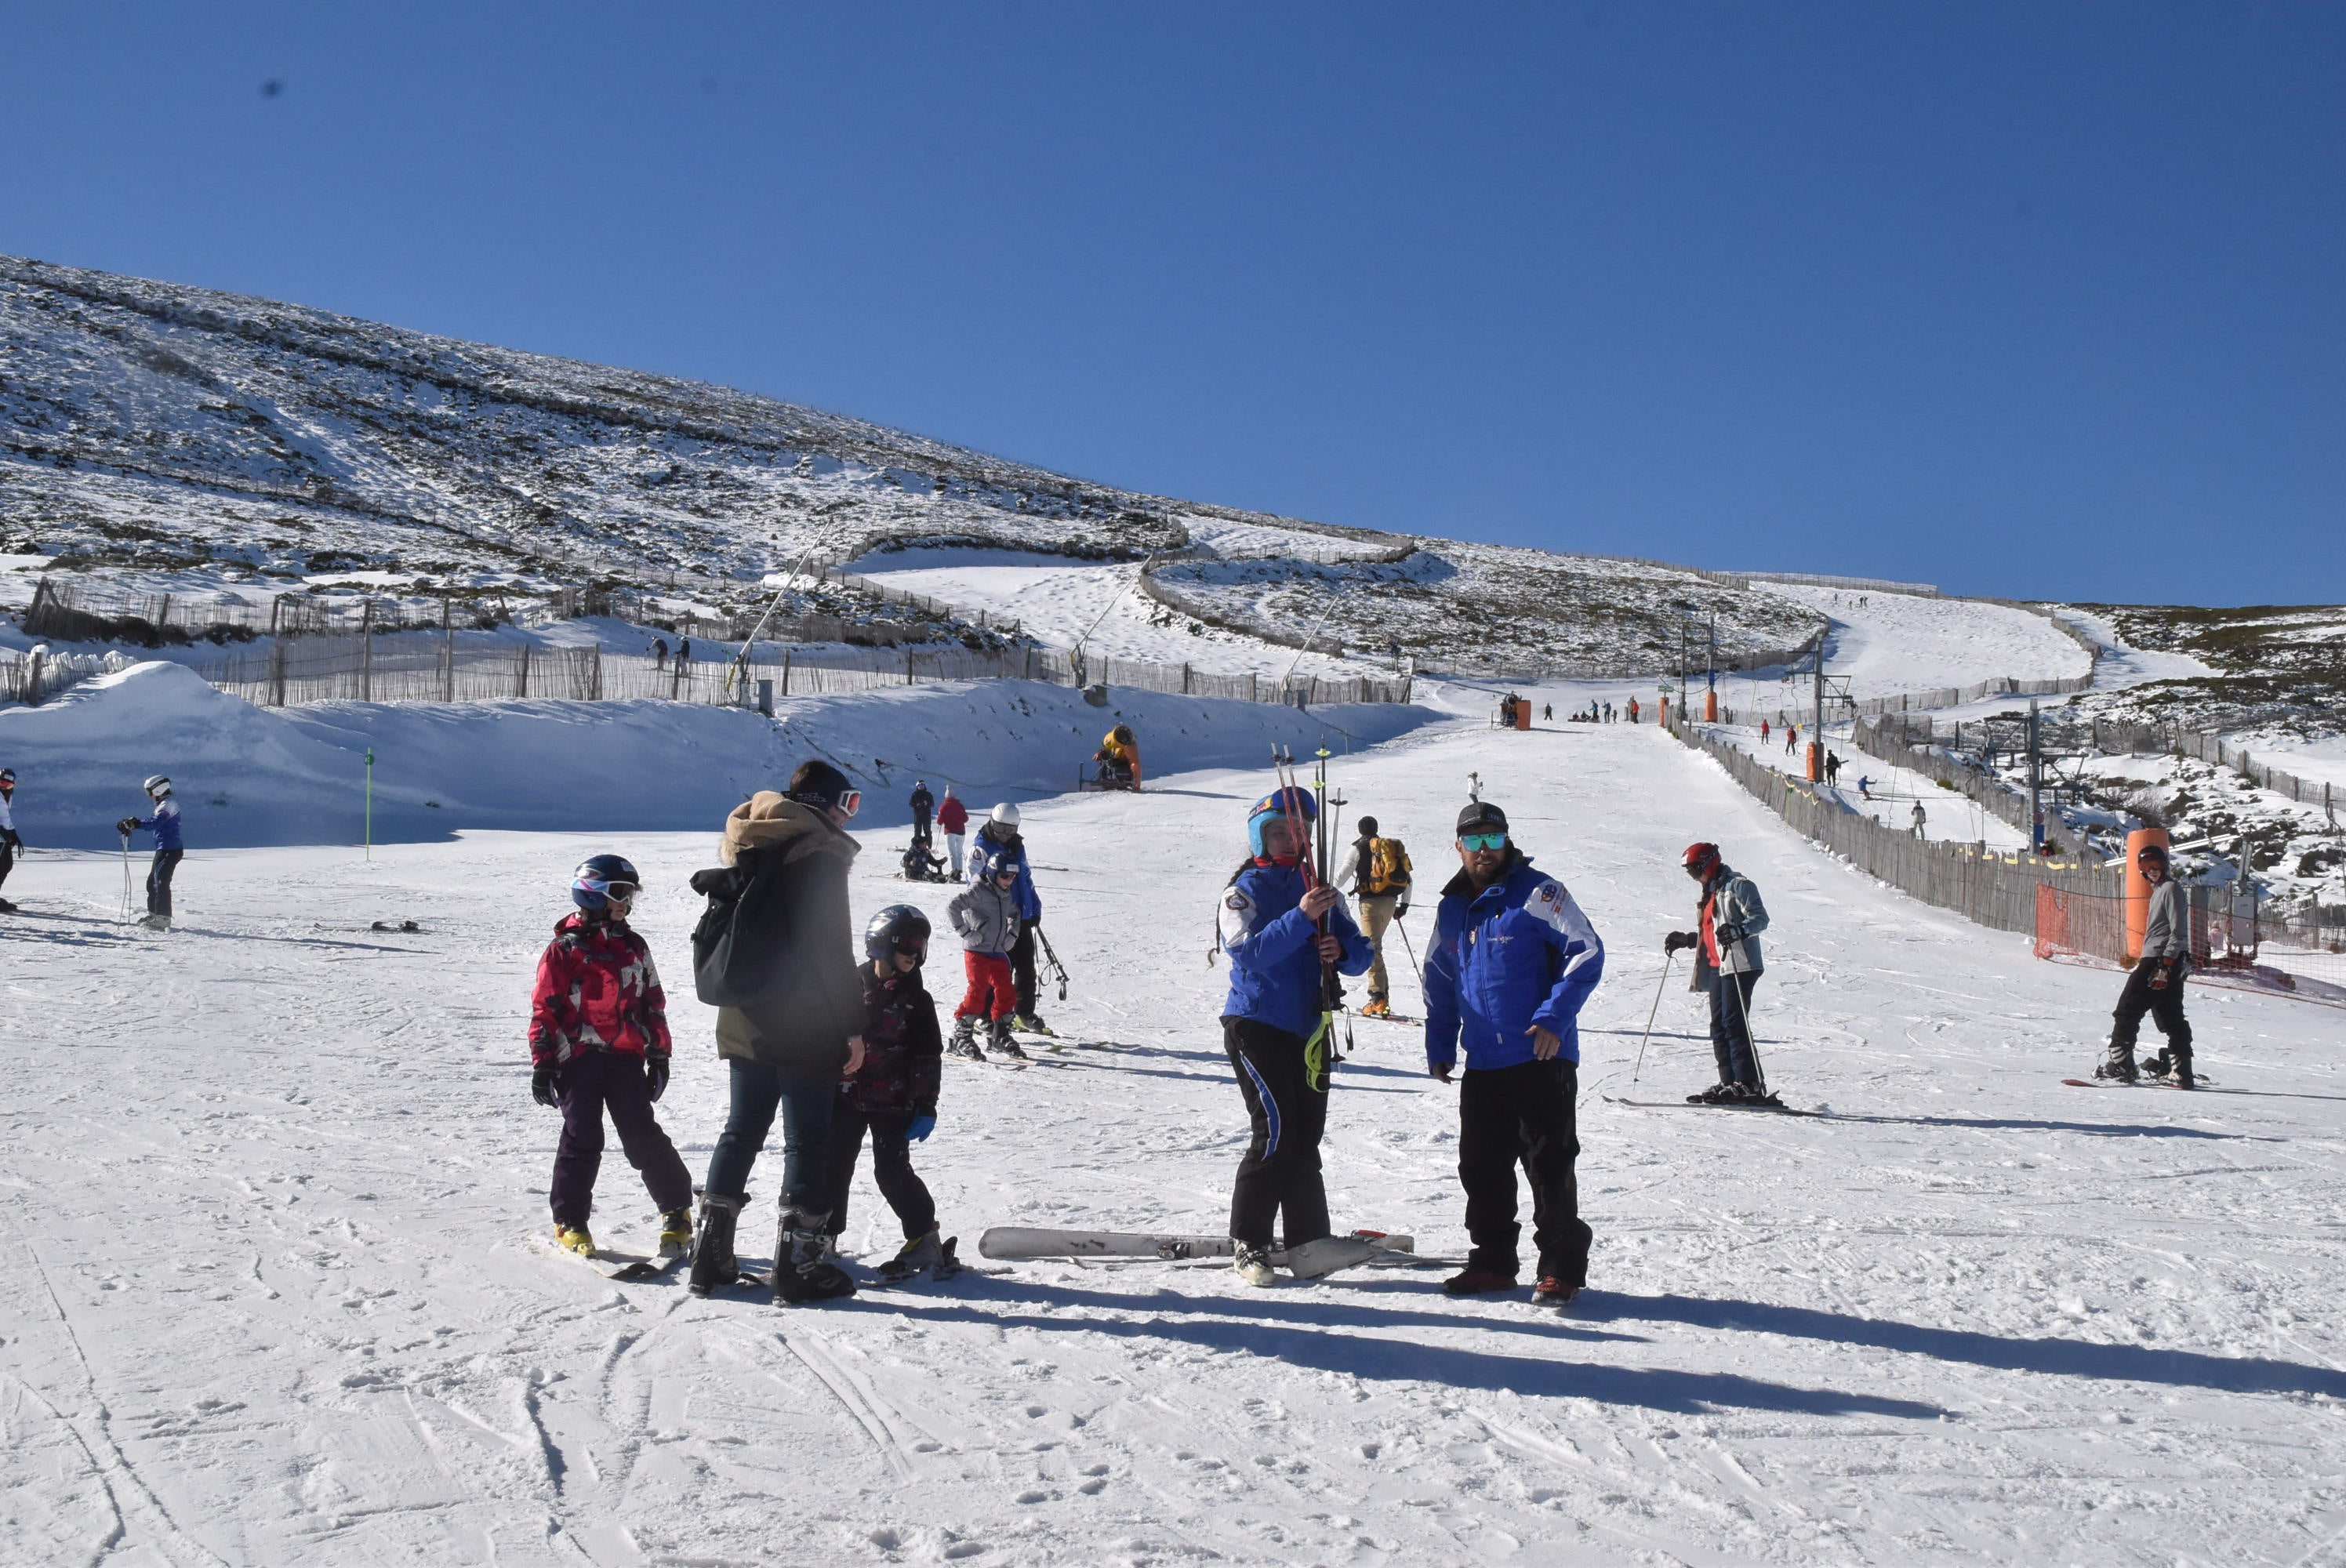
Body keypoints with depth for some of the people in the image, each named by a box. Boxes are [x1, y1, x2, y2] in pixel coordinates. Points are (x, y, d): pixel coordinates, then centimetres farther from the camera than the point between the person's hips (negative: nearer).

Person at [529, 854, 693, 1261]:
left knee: (643, 1135, -2)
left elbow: (653, 1003, 16)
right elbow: (544, 1008, -2)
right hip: (578, 1058, -3)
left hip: (626, 1057, 3)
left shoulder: (634, 946, 12)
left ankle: (677, 1210, 9)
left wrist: (659, 1056, 12)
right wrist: (542, 1064, -6)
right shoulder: (564, 949, -2)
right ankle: (570, 1222, 14)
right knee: (582, 1139, 1)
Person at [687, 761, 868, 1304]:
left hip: (743, 1022, 8)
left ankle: (711, 1256, 17)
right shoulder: (818, 853, -12)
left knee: (742, 1131, 15)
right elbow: (831, 949, -17)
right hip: (802, 1029, -8)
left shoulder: (745, 851, 14)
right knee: (807, 1141, 0)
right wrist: (853, 1027, -12)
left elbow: (723, 933, 19)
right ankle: (798, 1264, 2)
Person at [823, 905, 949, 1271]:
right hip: (846, 1096, 2)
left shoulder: (916, 1000, -2)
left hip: (892, 1103, -2)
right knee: (834, 1165, 7)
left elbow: (927, 1058, -1)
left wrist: (926, 1107, -6)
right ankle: (825, 1233, 22)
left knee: (892, 1171, -4)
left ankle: (924, 1238, 9)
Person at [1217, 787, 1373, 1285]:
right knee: (1276, 1129, -12)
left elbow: (1360, 953, 7)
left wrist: (1341, 951, -15)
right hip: (1256, 1025, -5)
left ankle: (1308, 1241, 14)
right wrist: (1301, 917, -28)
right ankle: (1247, 1243, -4)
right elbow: (1250, 952, -18)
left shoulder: (1320, 890, 13)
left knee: (1305, 1136, 7)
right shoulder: (1245, 890, -1)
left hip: (1310, 1028, 5)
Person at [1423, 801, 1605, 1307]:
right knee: (1481, 1166, 10)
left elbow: (1587, 952, -11)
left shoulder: (1537, 893, -6)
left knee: (1549, 1165, -2)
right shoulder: (1451, 909, 13)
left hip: (1542, 1059, -6)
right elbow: (1438, 981, 23)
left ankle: (1562, 1268, 9)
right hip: (1482, 1065, 6)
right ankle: (1493, 1261, 22)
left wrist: (1554, 1018, -18)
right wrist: (1439, 1046, 17)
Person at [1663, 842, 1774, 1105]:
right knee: (1719, 1026, 6)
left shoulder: (1737, 885, -5)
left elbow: (1760, 917, -16)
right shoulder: (1711, 893, 24)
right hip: (1717, 967, 10)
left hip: (1739, 965, -10)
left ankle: (1750, 1085, -17)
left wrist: (1737, 931, -31)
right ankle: (1729, 1082, 8)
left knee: (1734, 1024, -15)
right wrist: (1684, 939, 22)